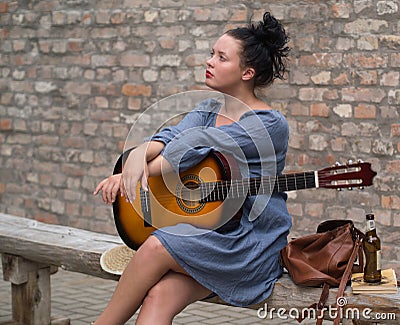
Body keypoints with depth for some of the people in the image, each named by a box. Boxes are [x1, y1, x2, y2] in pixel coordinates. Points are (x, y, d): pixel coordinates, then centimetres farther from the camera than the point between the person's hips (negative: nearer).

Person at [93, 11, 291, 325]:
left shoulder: (270, 124, -10)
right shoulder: (209, 109, 14)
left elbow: (197, 143, -20)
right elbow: (170, 136, -5)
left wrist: (146, 169, -21)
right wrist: (137, 155, -26)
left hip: (250, 242, -6)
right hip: (205, 230, 6)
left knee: (157, 247, -28)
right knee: (158, 296, -24)